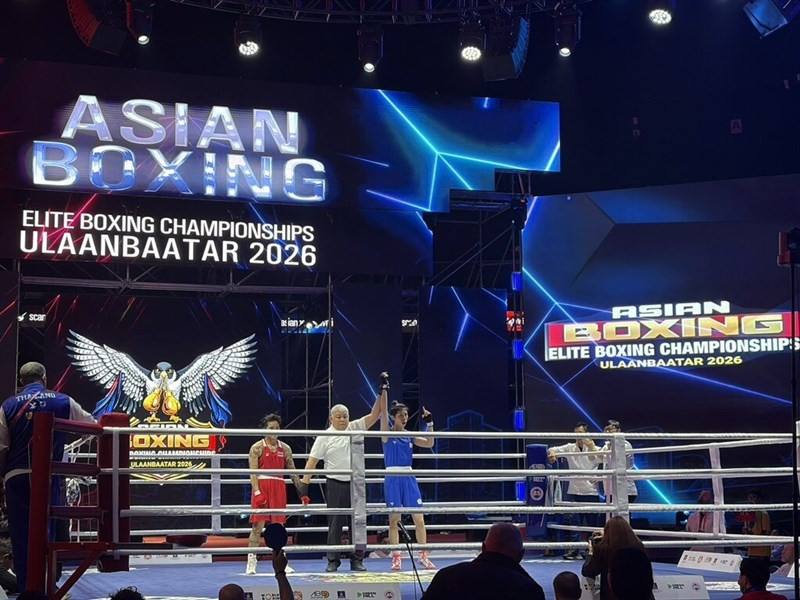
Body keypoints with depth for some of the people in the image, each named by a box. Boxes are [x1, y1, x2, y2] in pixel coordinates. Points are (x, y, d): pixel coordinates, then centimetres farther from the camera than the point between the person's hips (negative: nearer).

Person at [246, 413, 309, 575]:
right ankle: (251, 562, -4)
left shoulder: (285, 449, 12)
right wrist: (257, 492, -21)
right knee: (258, 525, -6)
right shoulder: (257, 448, -1)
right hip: (262, 486, -4)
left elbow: (293, 472, 14)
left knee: (279, 525, 5)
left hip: (279, 487, 4)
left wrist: (302, 493, 7)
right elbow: (253, 472, -8)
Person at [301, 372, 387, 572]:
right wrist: (305, 481, -14)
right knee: (335, 523, 2)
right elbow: (313, 460, -5)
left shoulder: (355, 428, 4)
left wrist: (383, 391, -12)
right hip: (335, 483, -2)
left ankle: (357, 561, 12)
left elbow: (375, 414, -2)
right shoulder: (324, 437, -2)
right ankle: (333, 561, 8)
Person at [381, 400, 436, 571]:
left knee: (419, 519, 0)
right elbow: (383, 412, -13)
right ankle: (396, 558, 7)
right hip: (393, 480, -3)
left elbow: (429, 443, 6)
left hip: (409, 478, 4)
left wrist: (429, 423, -2)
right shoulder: (388, 433, -1)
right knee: (394, 520, 0)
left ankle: (424, 556, 9)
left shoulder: (410, 436, 11)